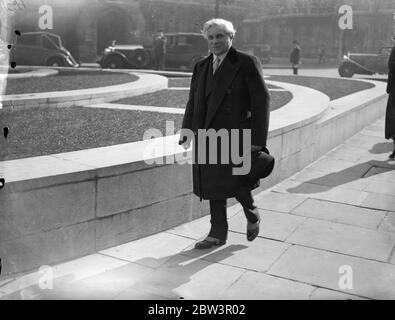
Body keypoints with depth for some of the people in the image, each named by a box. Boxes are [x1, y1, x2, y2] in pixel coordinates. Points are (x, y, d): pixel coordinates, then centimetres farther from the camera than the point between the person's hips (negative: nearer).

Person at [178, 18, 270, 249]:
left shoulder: (247, 63, -5)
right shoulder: (201, 67, 14)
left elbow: (261, 101, -8)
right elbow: (193, 102, 16)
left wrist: (257, 139, -13)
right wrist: (187, 131, 6)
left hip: (235, 136, -6)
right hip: (208, 137, 6)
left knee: (237, 183, -2)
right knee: (214, 186, 10)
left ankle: (252, 216, 29)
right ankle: (218, 234, 23)